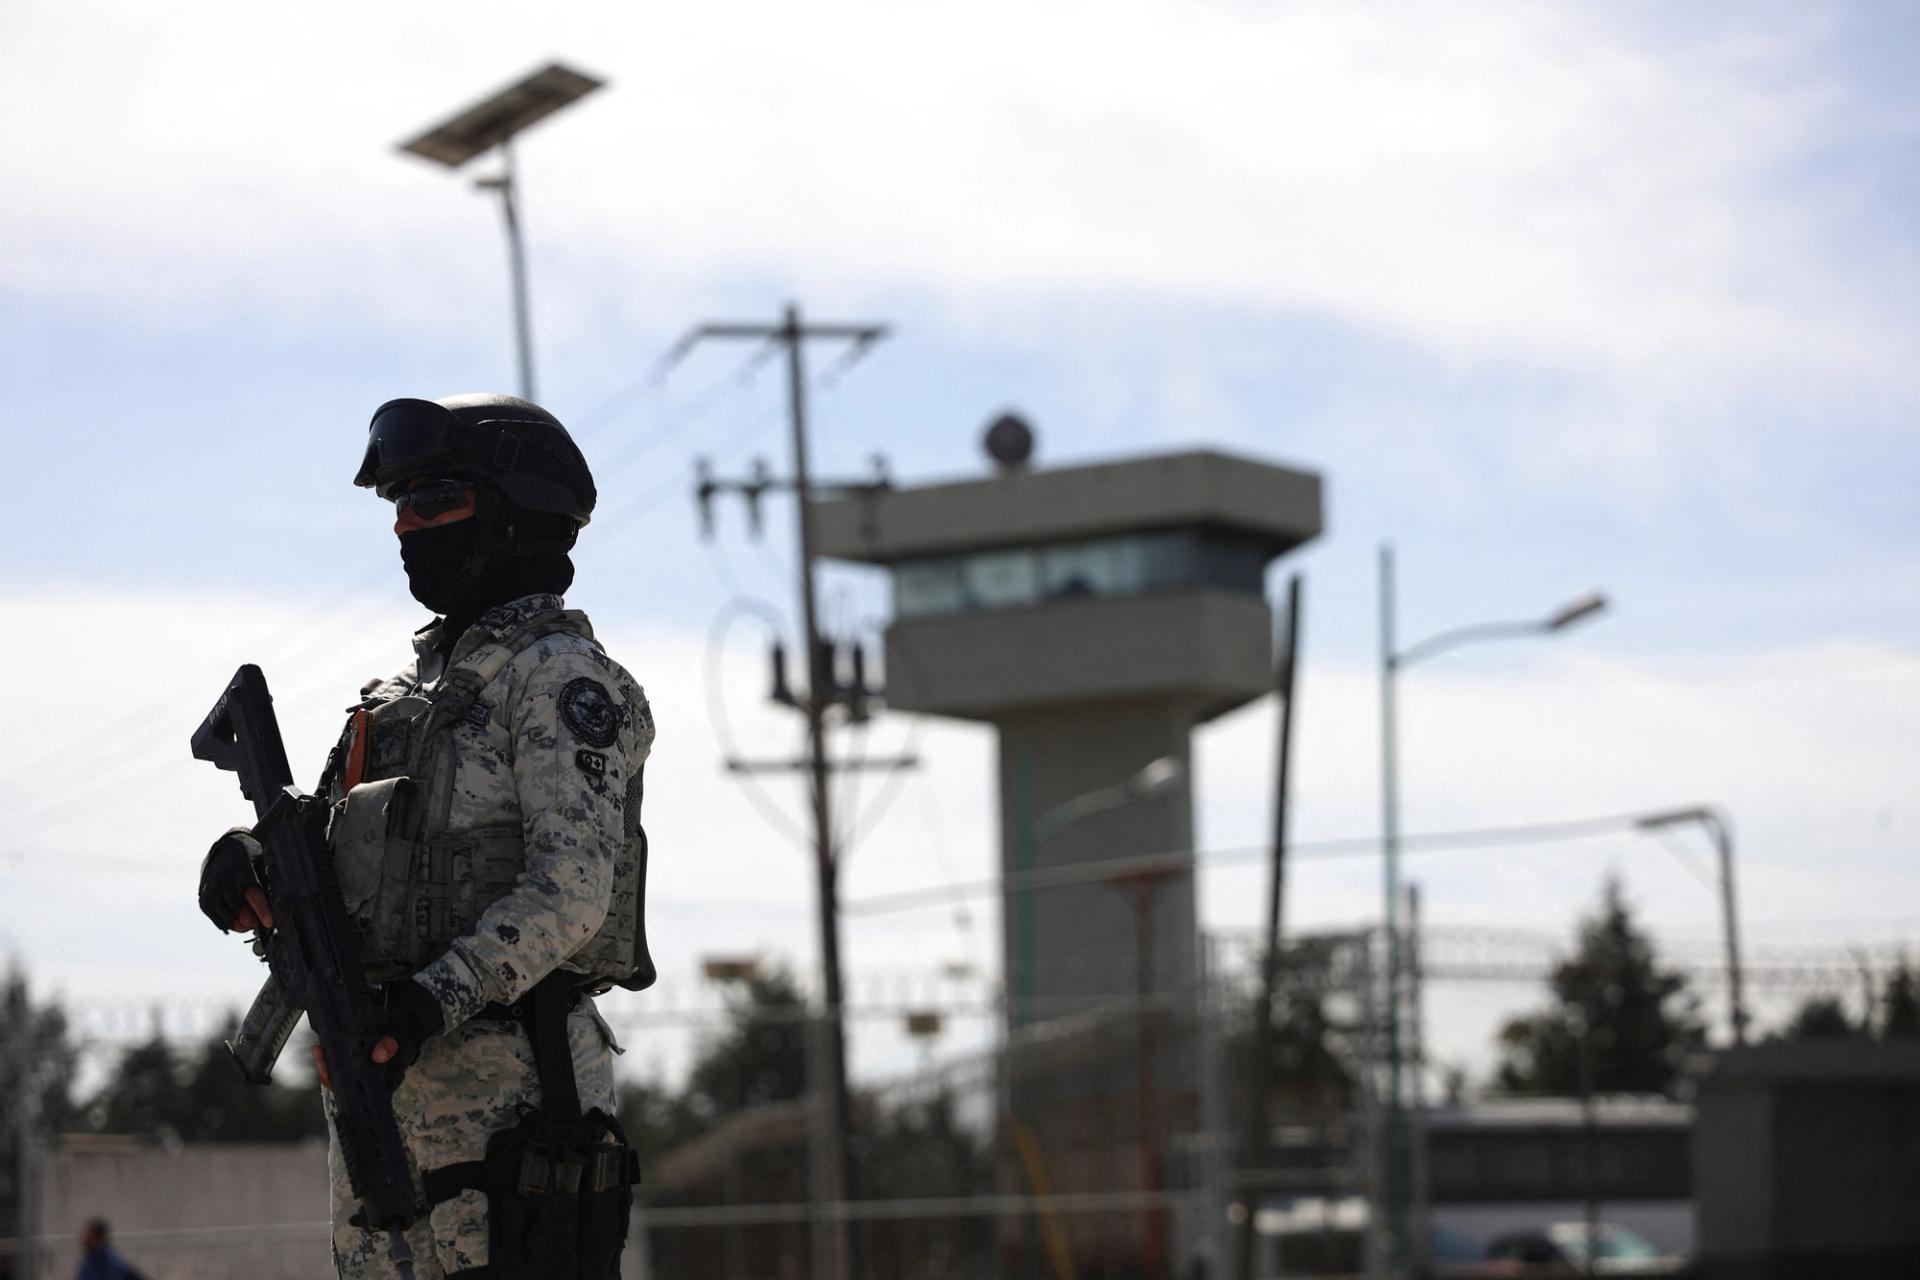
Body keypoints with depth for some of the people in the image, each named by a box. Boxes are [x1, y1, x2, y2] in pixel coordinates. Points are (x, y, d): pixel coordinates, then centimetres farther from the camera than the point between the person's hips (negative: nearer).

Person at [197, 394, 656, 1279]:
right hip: (378, 1081, 9)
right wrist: (252, 861, -3)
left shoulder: (559, 675, -6)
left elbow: (573, 886, -17)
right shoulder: (423, 683, 22)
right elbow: (332, 856, 20)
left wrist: (440, 997, -29)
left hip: (502, 1083, -9)